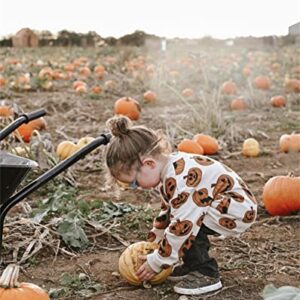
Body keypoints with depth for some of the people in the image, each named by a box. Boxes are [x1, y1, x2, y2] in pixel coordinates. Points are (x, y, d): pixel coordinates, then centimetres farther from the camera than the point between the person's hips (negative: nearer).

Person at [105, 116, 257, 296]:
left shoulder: (181, 179, -28)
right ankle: (194, 264, 15)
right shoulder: (171, 169, 3)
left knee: (184, 220, -22)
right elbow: (167, 212, 18)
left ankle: (207, 274, -10)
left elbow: (181, 226, -27)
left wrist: (156, 262, -15)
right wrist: (152, 243, 21)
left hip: (239, 210, -10)